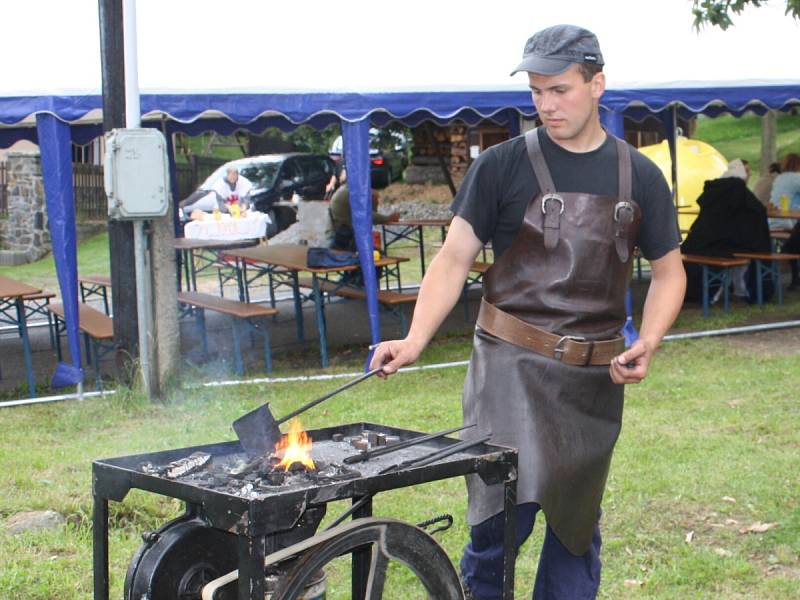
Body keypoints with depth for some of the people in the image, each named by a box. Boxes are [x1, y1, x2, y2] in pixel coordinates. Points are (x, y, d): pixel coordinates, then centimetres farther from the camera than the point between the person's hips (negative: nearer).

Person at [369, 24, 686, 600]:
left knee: (577, 525, 10)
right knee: (504, 514, -14)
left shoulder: (639, 177, 7)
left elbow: (669, 272, 14)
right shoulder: (503, 165, -1)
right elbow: (454, 258, -2)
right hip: (510, 364, -3)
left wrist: (648, 344, -4)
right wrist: (414, 341, -16)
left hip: (594, 378, 3)